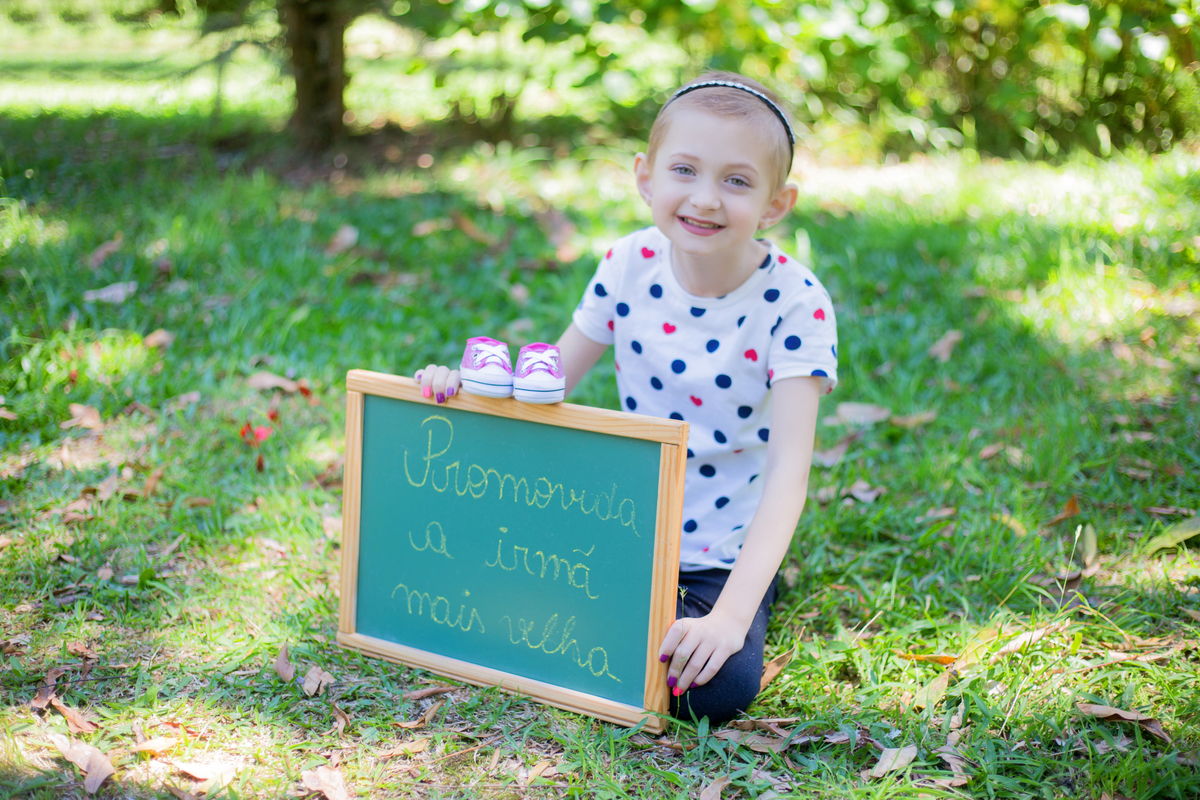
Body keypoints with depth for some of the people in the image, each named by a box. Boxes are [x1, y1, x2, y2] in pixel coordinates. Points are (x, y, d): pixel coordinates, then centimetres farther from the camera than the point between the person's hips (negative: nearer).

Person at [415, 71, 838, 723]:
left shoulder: (794, 302, -19)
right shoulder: (630, 266, -7)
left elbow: (790, 470, -24)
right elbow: (552, 375, 6)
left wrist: (732, 613, -34)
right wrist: (469, 378, -16)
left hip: (728, 553, -3)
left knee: (715, 688, -27)